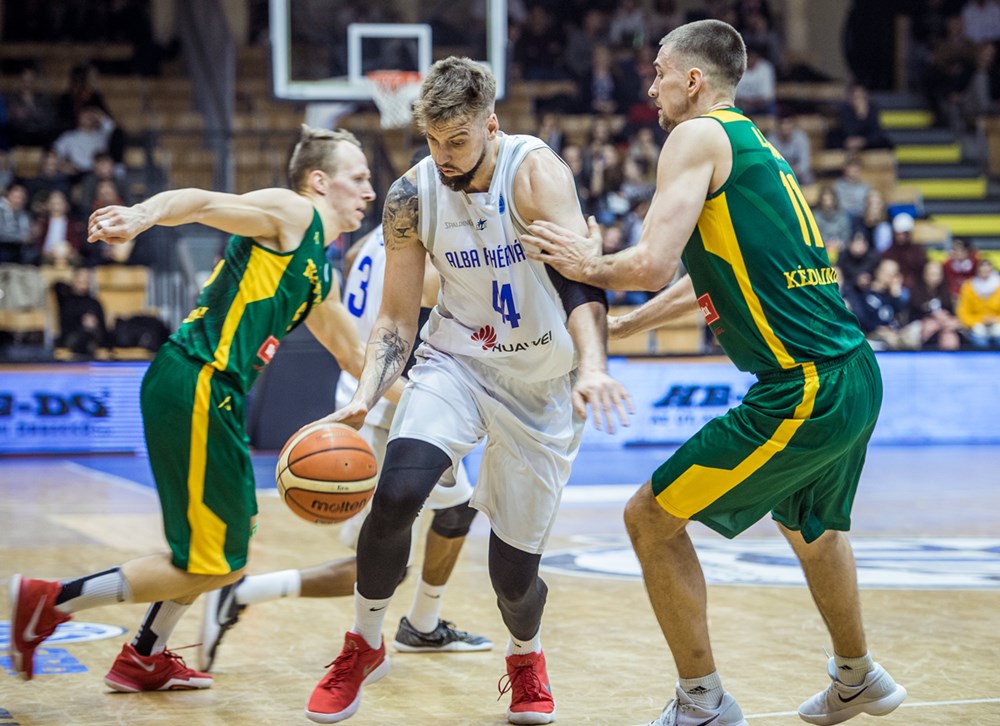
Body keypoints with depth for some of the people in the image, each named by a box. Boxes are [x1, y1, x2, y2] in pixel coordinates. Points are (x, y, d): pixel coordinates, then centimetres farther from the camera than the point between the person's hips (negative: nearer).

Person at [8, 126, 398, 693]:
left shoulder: (322, 274, 23)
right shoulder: (289, 213, -3)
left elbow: (354, 353, 36)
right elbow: (201, 202, -20)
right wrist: (145, 216, -39)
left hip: (216, 394, 10)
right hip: (194, 385, -10)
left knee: (234, 533, 23)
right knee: (213, 566, -8)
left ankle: (144, 658, 33)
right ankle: (48, 602, -3)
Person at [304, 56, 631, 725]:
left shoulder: (535, 172, -22)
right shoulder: (412, 197, -10)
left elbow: (579, 273, -34)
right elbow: (398, 317, -3)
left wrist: (592, 367, -52)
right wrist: (363, 401, -19)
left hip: (541, 384, -2)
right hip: (456, 360, 2)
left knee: (515, 572, 0)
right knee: (395, 495, -26)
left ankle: (526, 656, 38)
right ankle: (365, 647, 0)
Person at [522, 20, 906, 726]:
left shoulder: (699, 137, -8)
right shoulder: (757, 147, 20)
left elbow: (652, 264, -19)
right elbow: (706, 279, 30)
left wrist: (590, 266, 1)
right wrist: (618, 326, 36)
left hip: (803, 394, -9)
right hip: (855, 376, 9)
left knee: (651, 519, 2)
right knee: (809, 525, 33)